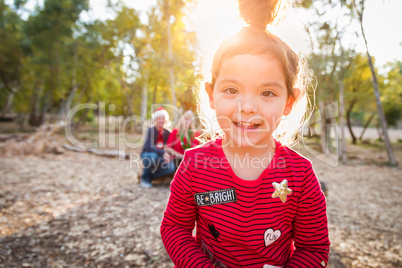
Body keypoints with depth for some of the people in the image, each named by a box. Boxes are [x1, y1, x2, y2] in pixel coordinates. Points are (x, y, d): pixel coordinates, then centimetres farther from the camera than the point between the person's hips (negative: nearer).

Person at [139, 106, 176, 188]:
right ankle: (144, 178, -13)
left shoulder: (167, 133, -2)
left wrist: (168, 154, -25)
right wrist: (163, 153, -41)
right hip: (147, 154, -4)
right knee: (153, 156, -39)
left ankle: (150, 177, -2)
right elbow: (148, 147, -28)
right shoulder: (150, 130, -15)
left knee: (171, 168, -23)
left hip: (159, 157, 4)